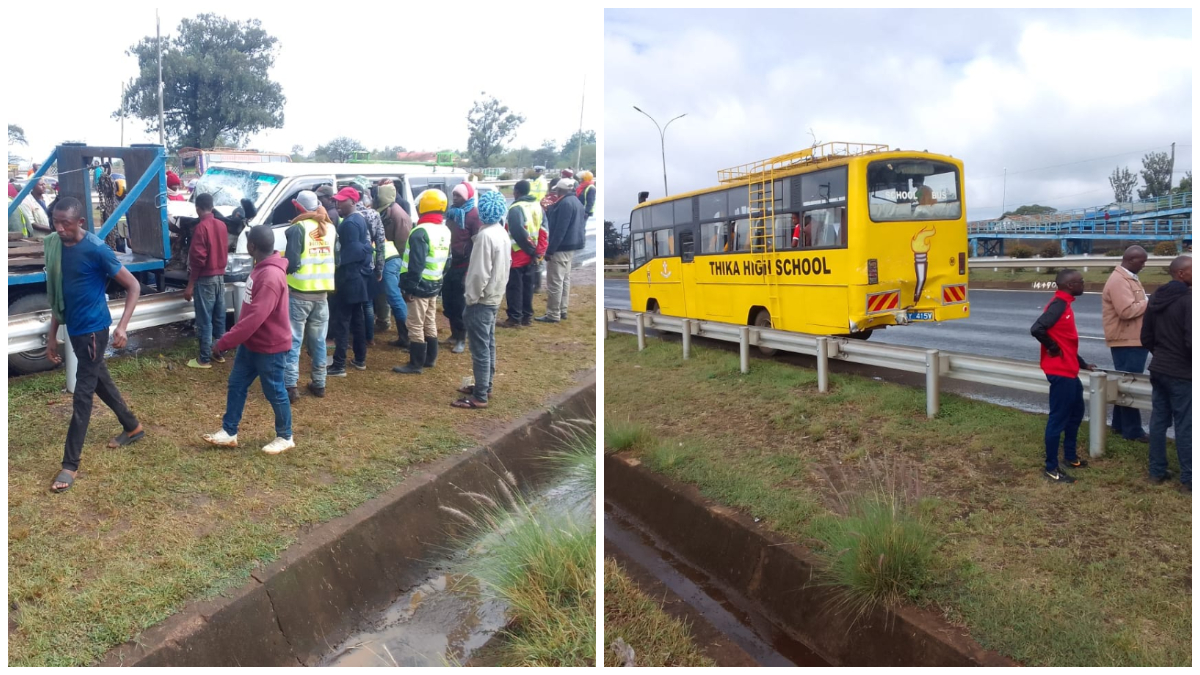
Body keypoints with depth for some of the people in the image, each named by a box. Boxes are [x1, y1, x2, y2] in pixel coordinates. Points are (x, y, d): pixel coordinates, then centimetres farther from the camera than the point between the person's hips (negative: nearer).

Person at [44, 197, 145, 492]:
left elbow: (133, 286, -13)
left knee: (82, 396, -3)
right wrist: (52, 336, 13)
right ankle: (132, 427, 41)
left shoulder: (96, 250, -18)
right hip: (74, 329, 8)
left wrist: (122, 326, -21)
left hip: (93, 330, -8)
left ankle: (70, 464, 5)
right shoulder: (54, 245, 3)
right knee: (100, 382, 21)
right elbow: (58, 295, 12)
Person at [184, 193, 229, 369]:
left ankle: (204, 359, 3)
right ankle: (219, 353, 21)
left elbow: (198, 258, -17)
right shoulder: (222, 225, 6)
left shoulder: (201, 227, -15)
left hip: (205, 279, -7)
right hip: (220, 276, 7)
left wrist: (190, 285, -13)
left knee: (205, 320, -2)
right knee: (219, 317, 13)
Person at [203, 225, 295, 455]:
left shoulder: (271, 276, -28)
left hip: (270, 347, -10)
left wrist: (225, 341, -25)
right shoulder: (262, 268, 6)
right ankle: (229, 432, 26)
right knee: (236, 385, 14)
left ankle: (285, 437, 22)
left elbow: (255, 317, -31)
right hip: (251, 343, 10)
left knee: (274, 393, 6)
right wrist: (233, 337, 21)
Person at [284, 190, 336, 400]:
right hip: (322, 292, 5)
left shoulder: (298, 228, -11)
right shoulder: (330, 228, 7)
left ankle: (290, 386, -3)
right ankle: (319, 384, 19)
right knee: (318, 341, 14)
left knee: (293, 340, 0)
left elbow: (291, 263, -17)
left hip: (299, 292, -5)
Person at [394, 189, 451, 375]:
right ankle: (430, 359, 27)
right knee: (430, 324, 18)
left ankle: (416, 364, 3)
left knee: (416, 326, -2)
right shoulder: (445, 231, 9)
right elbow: (447, 261, 15)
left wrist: (408, 287, -17)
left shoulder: (420, 232, -20)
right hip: (434, 286, 9)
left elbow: (415, 265, -23)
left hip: (420, 287, -9)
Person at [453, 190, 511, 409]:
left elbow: (480, 273, -23)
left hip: (482, 301, -10)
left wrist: (471, 299, -14)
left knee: (480, 349, -4)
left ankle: (480, 397, 2)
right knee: (488, 346, 17)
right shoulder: (502, 233, 7)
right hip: (494, 298, 10)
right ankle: (485, 387, 28)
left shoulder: (486, 235, -21)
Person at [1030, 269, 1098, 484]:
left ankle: (1070, 456, 36)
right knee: (1058, 418, -4)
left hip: (1069, 370, 11)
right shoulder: (1059, 305, -19)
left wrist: (1082, 363, 24)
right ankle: (1051, 468, 3)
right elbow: (1037, 329, -34)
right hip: (1060, 371, -11)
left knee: (1075, 412, 22)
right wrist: (1053, 349, -19)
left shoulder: (1065, 304, 12)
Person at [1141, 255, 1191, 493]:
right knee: (1184, 426, -1)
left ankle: (1157, 472, 20)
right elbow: (1191, 340, -22)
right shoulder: (1188, 299, -18)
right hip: (1181, 373, -8)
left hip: (1158, 370, 8)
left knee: (1158, 421, 13)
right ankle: (1188, 480, 6)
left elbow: (1146, 337, 14)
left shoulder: (1155, 298, 9)